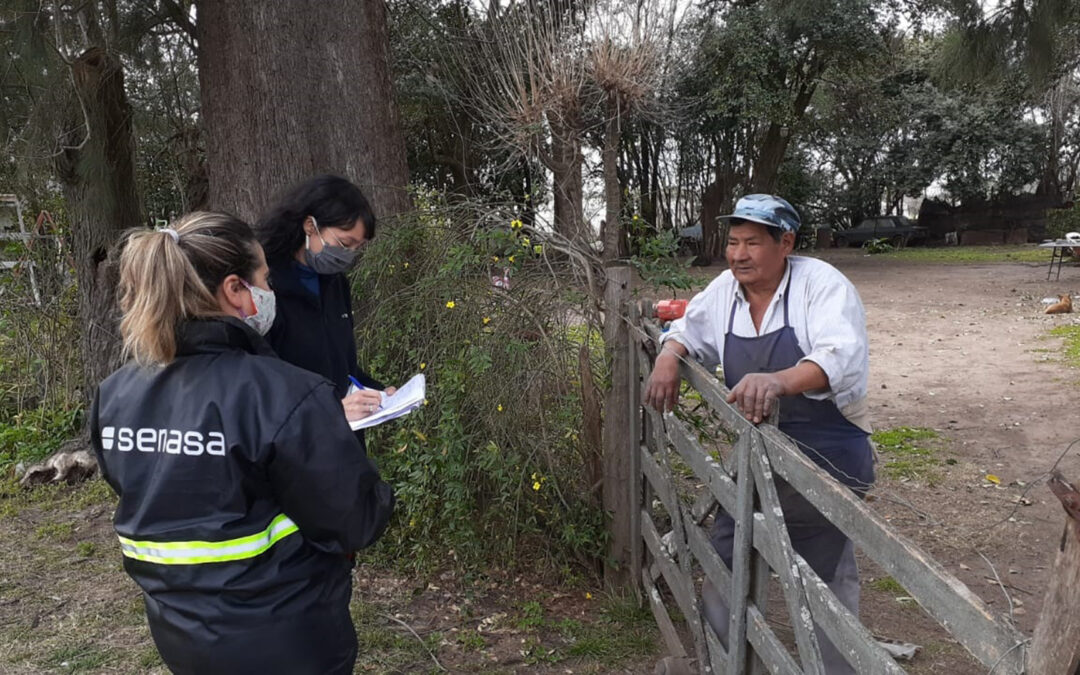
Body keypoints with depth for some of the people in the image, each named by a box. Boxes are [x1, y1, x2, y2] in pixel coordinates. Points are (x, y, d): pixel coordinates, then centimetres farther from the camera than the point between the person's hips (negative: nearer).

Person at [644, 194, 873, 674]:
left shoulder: (822, 284, -17)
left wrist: (780, 380, -52)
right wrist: (668, 357, -6)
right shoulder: (724, 290, 1)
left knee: (828, 581, 11)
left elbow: (843, 359, -32)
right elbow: (689, 331, 18)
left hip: (827, 461, -5)